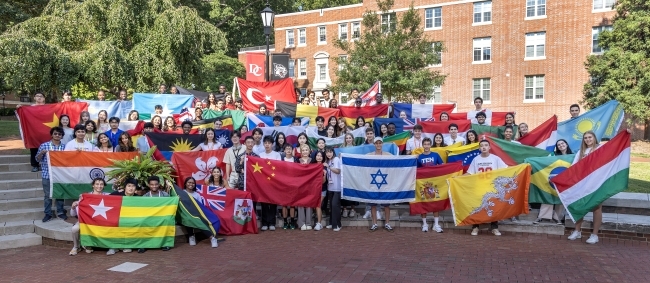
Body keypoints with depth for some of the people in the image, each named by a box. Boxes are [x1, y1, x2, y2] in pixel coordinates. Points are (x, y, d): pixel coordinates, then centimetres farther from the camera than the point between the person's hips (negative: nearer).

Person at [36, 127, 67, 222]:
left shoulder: (64, 146, 5)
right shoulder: (44, 145, 0)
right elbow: (37, 159, 4)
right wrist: (42, 152, -14)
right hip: (47, 174, -1)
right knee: (47, 195, 5)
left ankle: (60, 212, 21)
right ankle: (48, 214, 14)